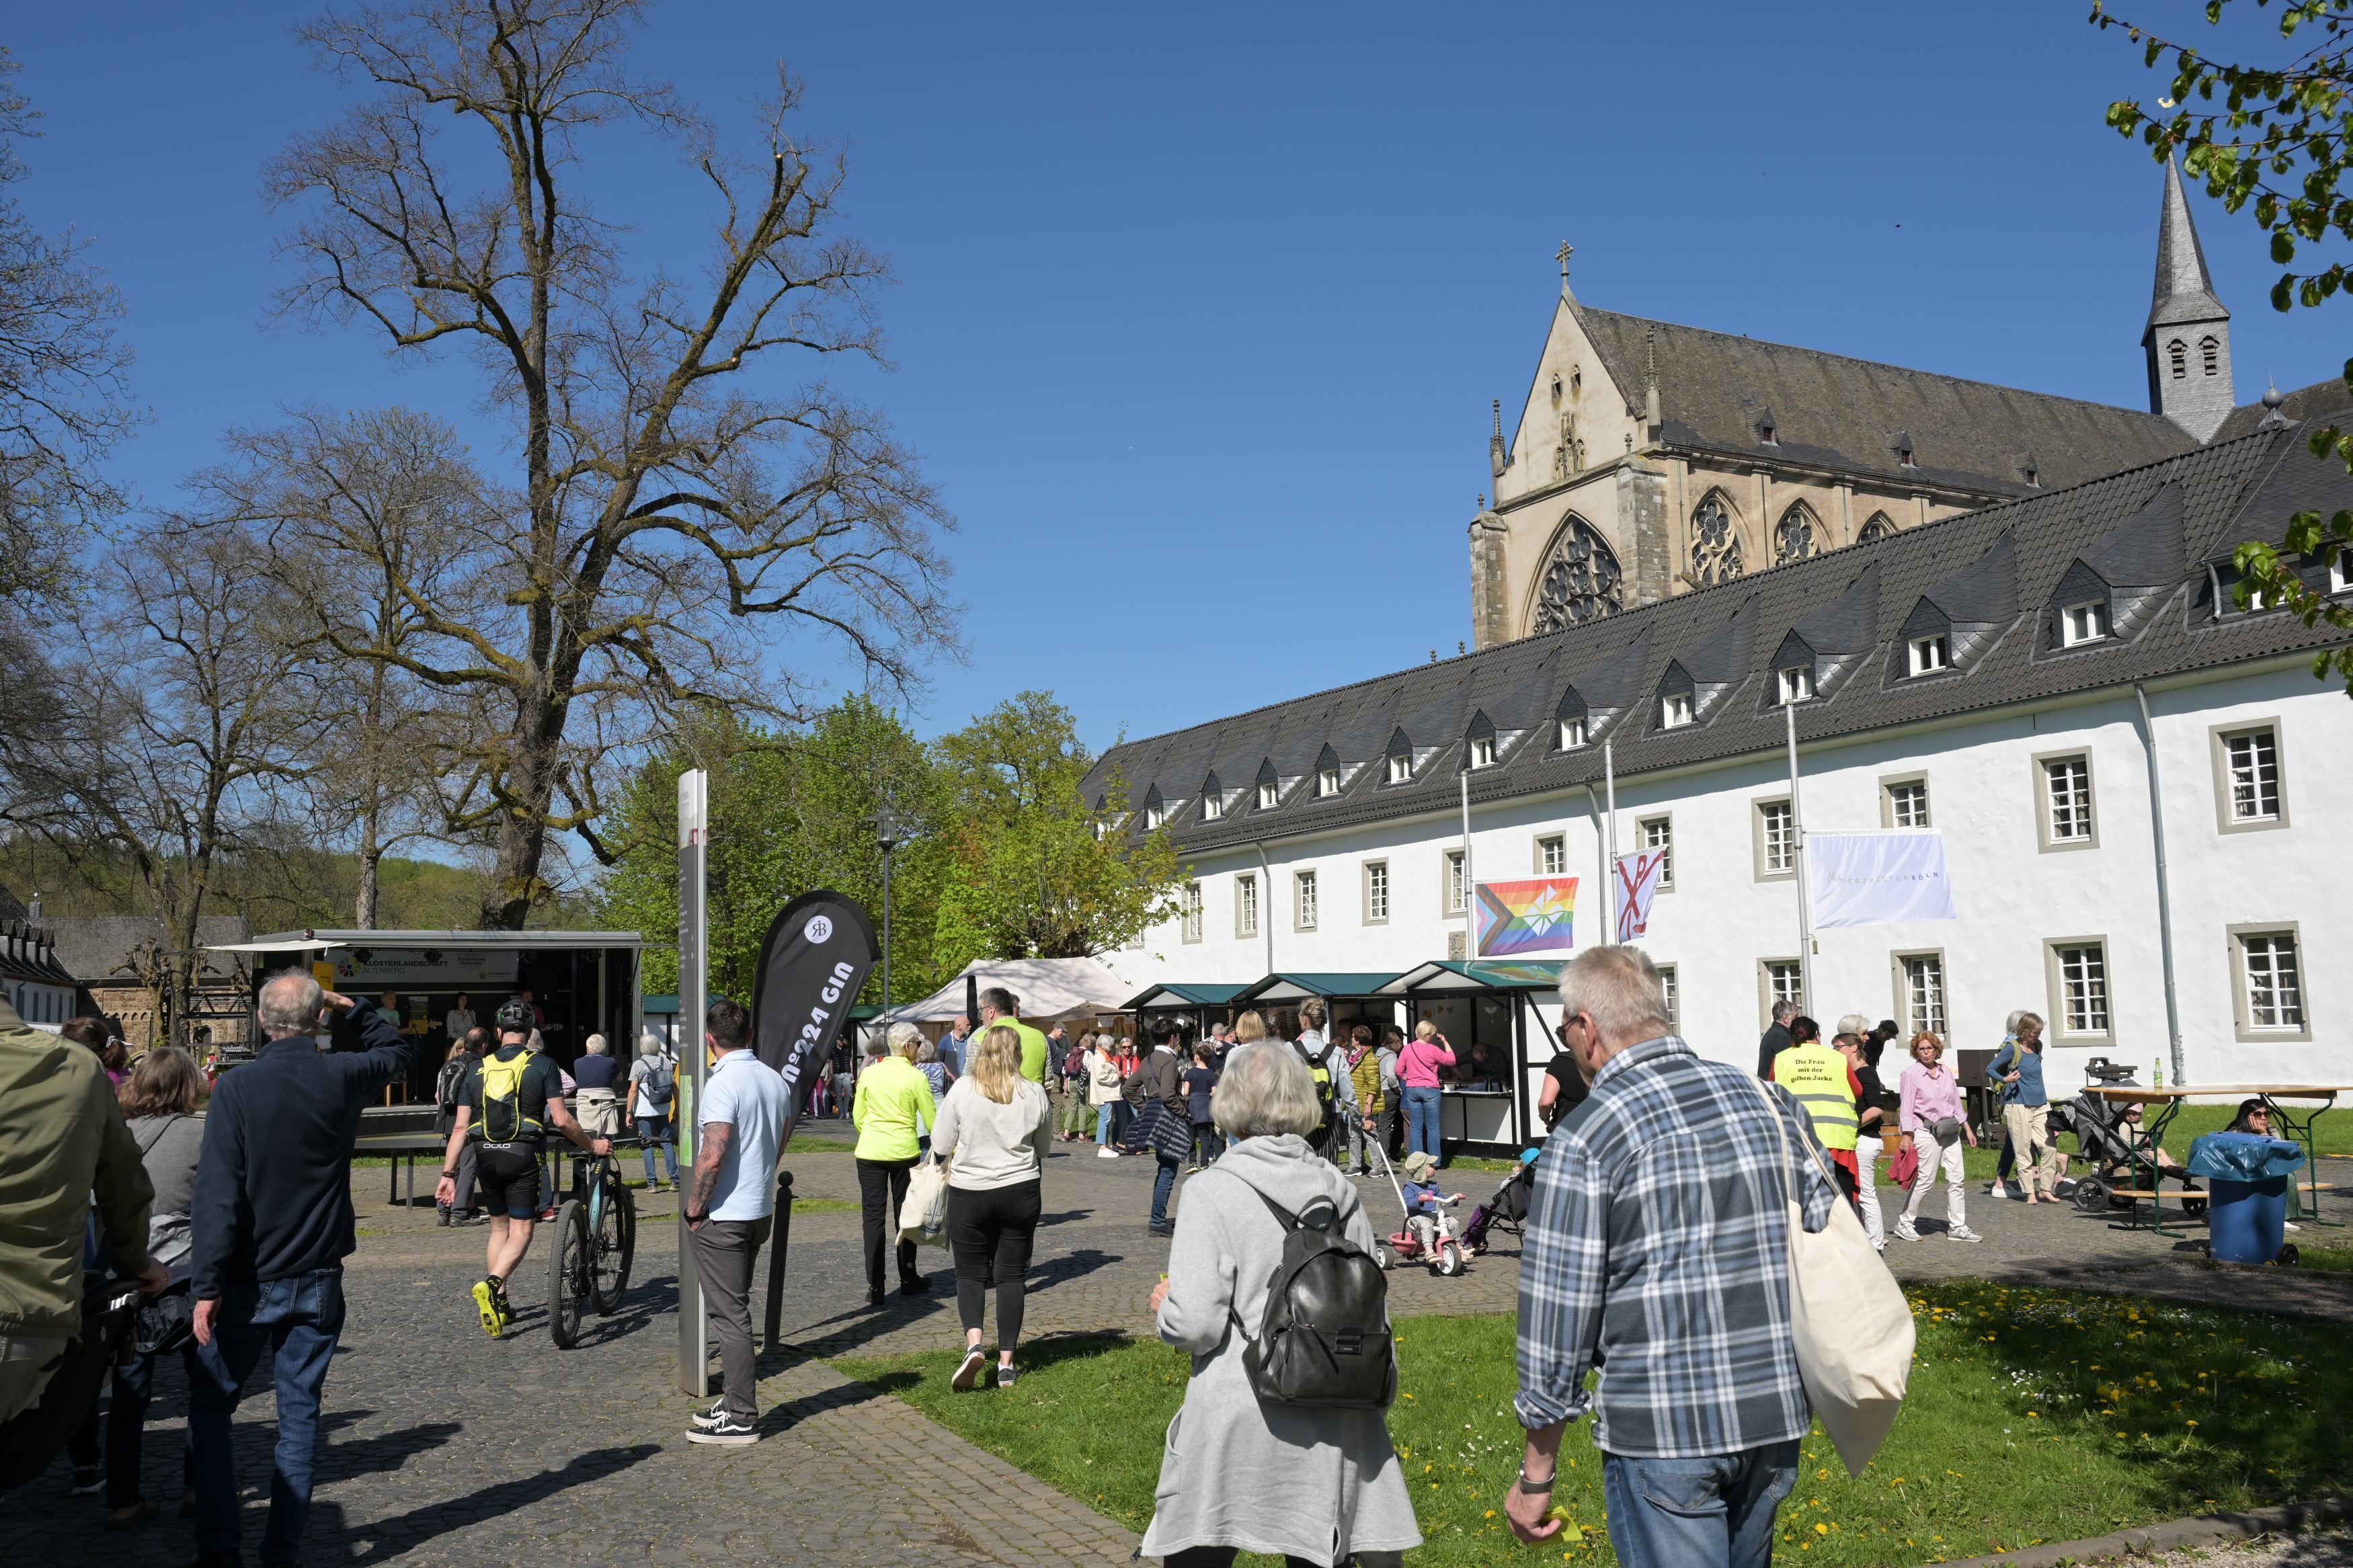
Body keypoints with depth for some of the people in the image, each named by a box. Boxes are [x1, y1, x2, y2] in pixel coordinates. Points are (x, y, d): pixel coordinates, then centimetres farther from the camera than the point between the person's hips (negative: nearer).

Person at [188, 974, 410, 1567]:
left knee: (211, 1408, 12)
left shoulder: (236, 1088, -12)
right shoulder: (344, 1077, -5)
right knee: (299, 1413, 9)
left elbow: (217, 1195, -15)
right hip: (319, 1281, 2)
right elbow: (396, 1051, 20)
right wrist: (352, 1007, 17)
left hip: (250, 1282, -2)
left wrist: (209, 1285, -12)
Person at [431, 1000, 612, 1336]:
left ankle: (499, 1305, 18)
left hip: (486, 1156, 4)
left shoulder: (478, 1068, 9)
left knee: (499, 1227, 19)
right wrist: (592, 1145, 5)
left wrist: (448, 1175, 9)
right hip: (523, 1156, -4)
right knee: (520, 1232, 0)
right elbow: (561, 1119, -9)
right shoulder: (542, 1065, -2)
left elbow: (461, 1127, 6)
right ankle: (491, 1284, -25)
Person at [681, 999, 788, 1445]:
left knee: (729, 1313, -2)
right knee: (736, 1308, 19)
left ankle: (740, 1419, 2)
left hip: (723, 1216, -8)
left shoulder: (723, 1083, -18)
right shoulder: (775, 1079, 7)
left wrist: (693, 1209, -12)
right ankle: (736, 1400, 27)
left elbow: (712, 1156, -24)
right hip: (762, 1210, 8)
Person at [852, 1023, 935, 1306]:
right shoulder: (915, 1078, -7)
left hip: (870, 1152, 2)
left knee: (873, 1216, 4)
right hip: (904, 1152, -1)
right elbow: (931, 1123, -4)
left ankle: (875, 1287, 1)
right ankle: (908, 1280, 23)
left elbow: (858, 1118, 8)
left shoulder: (869, 1073, 1)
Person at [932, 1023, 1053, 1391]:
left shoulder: (963, 1089, -10)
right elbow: (1042, 1147, 10)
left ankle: (973, 1344, -13)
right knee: (1011, 1275, 10)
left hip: (969, 1192, -1)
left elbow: (940, 1146, -4)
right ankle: (1006, 1363, 10)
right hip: (1021, 1191, 2)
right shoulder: (1034, 1093, -4)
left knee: (970, 1273, 10)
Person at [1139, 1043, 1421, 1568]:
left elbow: (1195, 1323, -17)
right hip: (1333, 1421, 5)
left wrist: (1162, 1308, 5)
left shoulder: (1212, 1191, -12)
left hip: (1239, 1425, -5)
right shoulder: (1338, 1190, 3)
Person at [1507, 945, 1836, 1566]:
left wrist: (1536, 1473, -1)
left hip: (1662, 1429, -6)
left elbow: (1558, 1320, -11)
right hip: (1777, 1419, 6)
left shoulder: (1584, 1139, -12)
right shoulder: (1768, 1100, 5)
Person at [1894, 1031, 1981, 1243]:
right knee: (1925, 1180, -5)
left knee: (1956, 1179, 4)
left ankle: (1957, 1227, 10)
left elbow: (1956, 1104, 19)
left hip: (1950, 1132, 6)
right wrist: (1907, 1136, -14)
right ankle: (1904, 1224, 6)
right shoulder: (1911, 1074, -6)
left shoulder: (1945, 1073, 12)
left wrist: (1967, 1129, 17)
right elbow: (1906, 1108, -9)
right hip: (1926, 1133, -6)